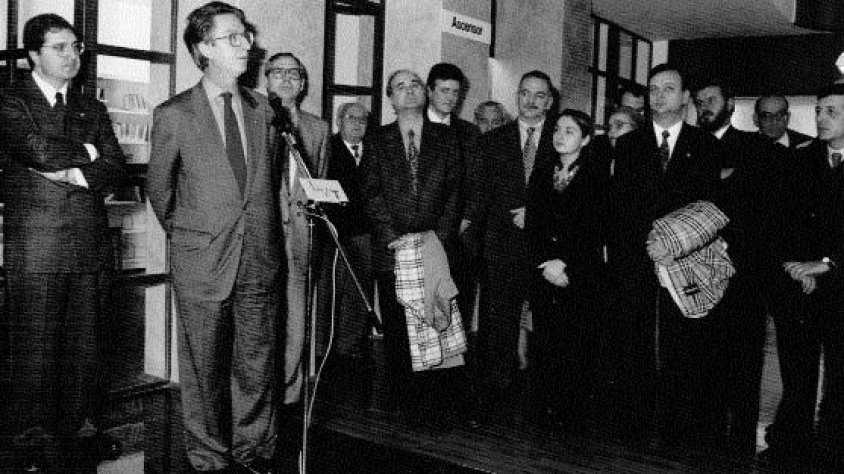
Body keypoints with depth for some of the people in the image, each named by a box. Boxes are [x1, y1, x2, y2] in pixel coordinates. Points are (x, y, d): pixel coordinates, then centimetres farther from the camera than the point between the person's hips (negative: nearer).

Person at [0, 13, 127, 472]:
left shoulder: (92, 108, 18)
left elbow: (116, 171, 8)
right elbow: (37, 149, -13)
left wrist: (72, 173, -7)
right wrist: (86, 153, 1)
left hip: (90, 245, 4)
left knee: (84, 346, 6)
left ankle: (77, 435, 17)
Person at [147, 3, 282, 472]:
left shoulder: (262, 108, 9)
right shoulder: (173, 115, -3)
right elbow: (160, 186, 9)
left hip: (260, 259, 3)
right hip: (202, 262, -3)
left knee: (257, 364, 10)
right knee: (205, 368, 6)